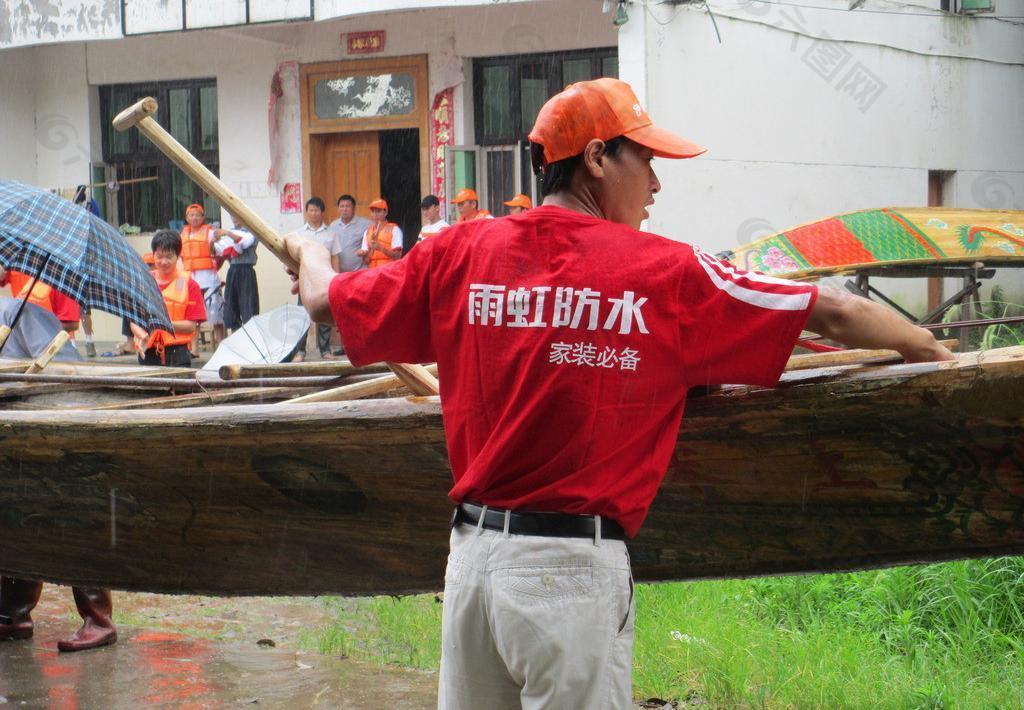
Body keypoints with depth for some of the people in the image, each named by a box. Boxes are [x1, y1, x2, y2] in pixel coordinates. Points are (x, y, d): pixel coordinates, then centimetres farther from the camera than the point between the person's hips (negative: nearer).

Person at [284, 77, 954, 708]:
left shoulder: (459, 252, 2)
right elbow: (836, 314, -1)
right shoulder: (667, 273, -7)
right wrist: (928, 348, 16)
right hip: (575, 570, -4)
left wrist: (309, 252, 37)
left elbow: (328, 299, 14)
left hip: (473, 548, 5)